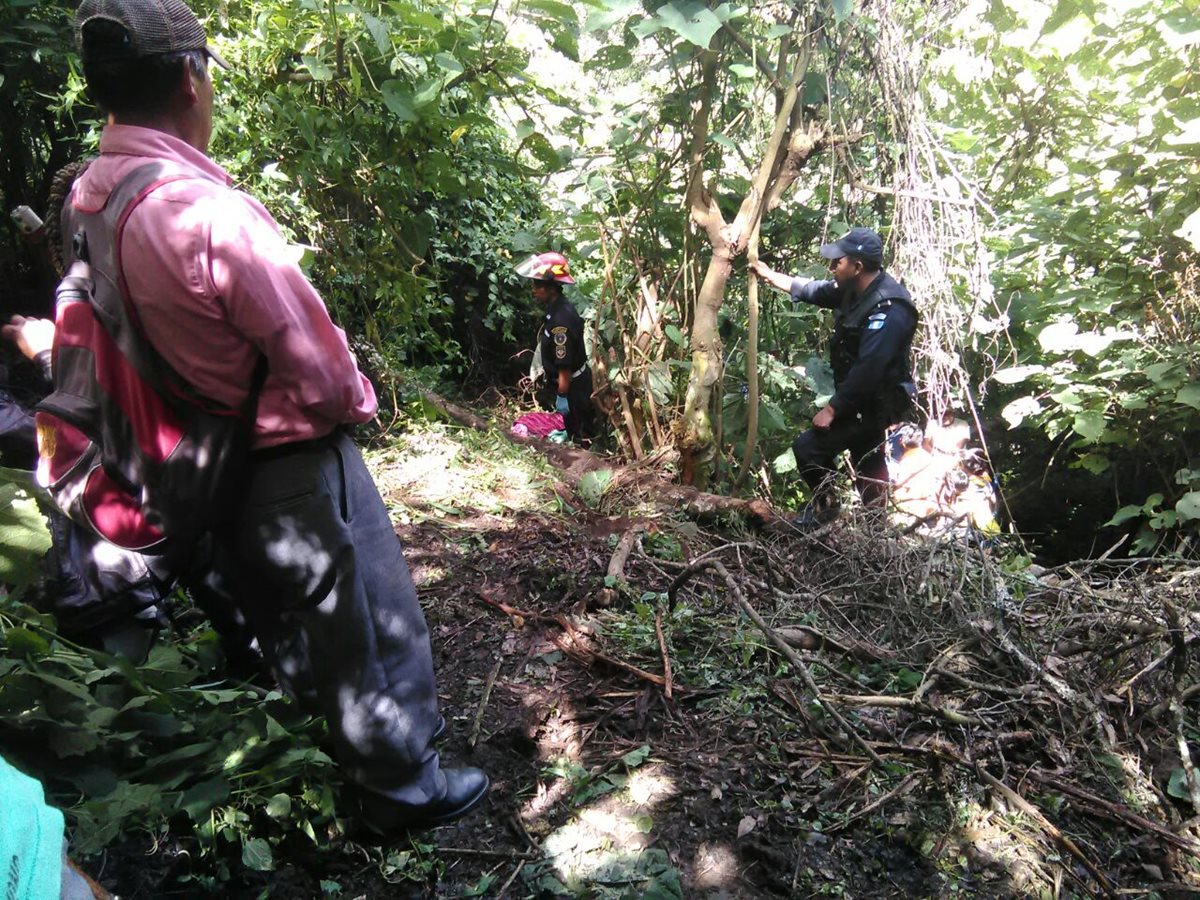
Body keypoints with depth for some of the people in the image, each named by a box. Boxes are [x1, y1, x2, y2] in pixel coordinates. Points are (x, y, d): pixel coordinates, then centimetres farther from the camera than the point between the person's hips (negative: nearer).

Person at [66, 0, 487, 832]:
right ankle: (403, 785, 28)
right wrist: (352, 398, -3)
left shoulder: (90, 199, -2)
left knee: (276, 624, 26)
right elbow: (315, 366, -23)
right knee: (368, 624, 10)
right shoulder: (209, 211, -28)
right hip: (291, 460, -8)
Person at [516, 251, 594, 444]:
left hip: (573, 385, -10)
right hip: (572, 380, 10)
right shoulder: (557, 307, 1)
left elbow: (565, 364, -26)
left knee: (578, 433, 6)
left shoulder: (561, 319, -30)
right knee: (569, 426, 23)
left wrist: (562, 396, -19)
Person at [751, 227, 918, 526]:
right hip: (860, 397, 10)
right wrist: (769, 275, 20)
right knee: (867, 460, 23)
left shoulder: (888, 310, -29)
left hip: (876, 403, -9)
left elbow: (868, 370, -32)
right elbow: (810, 290, 16)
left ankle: (824, 504, 13)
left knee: (808, 448, -11)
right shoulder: (854, 290, -1)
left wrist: (832, 408, -24)